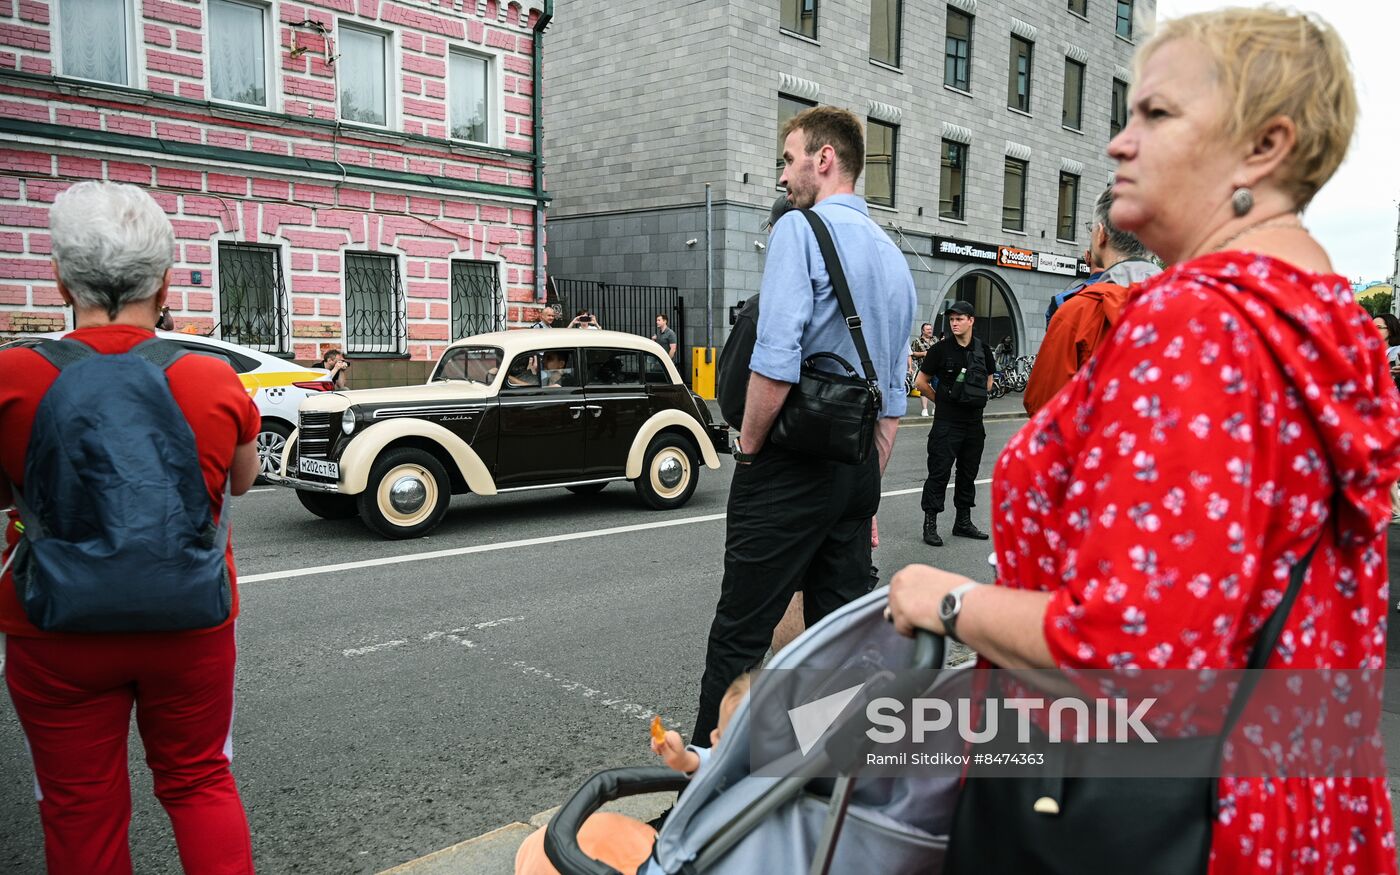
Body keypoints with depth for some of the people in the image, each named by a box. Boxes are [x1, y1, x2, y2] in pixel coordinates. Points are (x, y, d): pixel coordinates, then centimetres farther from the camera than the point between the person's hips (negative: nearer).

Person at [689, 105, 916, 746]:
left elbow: (776, 362, -22)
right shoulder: (894, 256, 17)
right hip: (859, 464, 8)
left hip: (791, 462, -8)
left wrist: (748, 447, -7)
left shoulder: (800, 229, -8)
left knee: (740, 634, 0)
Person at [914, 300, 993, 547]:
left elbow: (988, 382, 20)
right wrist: (942, 399, 5)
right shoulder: (941, 349, -7)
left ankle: (963, 522, 24)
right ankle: (930, 524, 2)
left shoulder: (983, 349, 5)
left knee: (968, 473, 12)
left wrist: (974, 397, 8)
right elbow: (921, 382, -1)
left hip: (974, 422, 5)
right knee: (939, 472, -4)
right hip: (946, 422, -4)